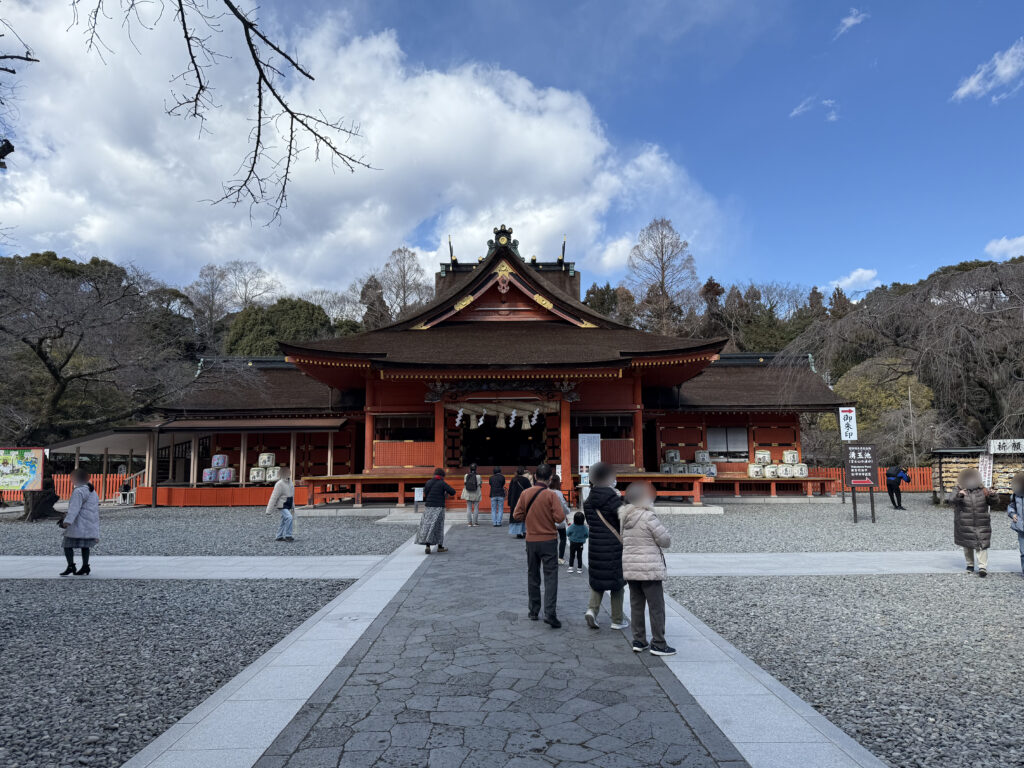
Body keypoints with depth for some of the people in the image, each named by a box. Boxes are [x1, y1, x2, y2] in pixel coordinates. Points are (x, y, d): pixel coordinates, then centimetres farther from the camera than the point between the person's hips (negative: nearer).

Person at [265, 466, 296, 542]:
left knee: (284, 521, 14)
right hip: (282, 505, -9)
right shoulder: (279, 484, -20)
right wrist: (269, 510, -17)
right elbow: (274, 497, -19)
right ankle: (287, 535, -17)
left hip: (288, 506, 9)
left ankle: (279, 537, 24)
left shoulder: (289, 481, 6)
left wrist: (292, 506, 22)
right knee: (289, 518, -23)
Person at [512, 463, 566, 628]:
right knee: (550, 576, -1)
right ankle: (550, 613, -11)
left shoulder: (525, 493, -3)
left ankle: (533, 611, 23)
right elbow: (560, 518, -16)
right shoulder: (551, 495, -13)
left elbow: (517, 515, -1)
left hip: (531, 541, 4)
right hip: (549, 540, -3)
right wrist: (549, 515, 5)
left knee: (532, 576, 16)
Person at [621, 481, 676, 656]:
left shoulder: (625, 518, 6)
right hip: (649, 569, -7)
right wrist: (663, 530, 8)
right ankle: (658, 644, 10)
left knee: (636, 606, 14)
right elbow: (666, 541, -12)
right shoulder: (649, 517, -17)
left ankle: (638, 641, 21)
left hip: (630, 569, 7)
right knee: (657, 607, 4)